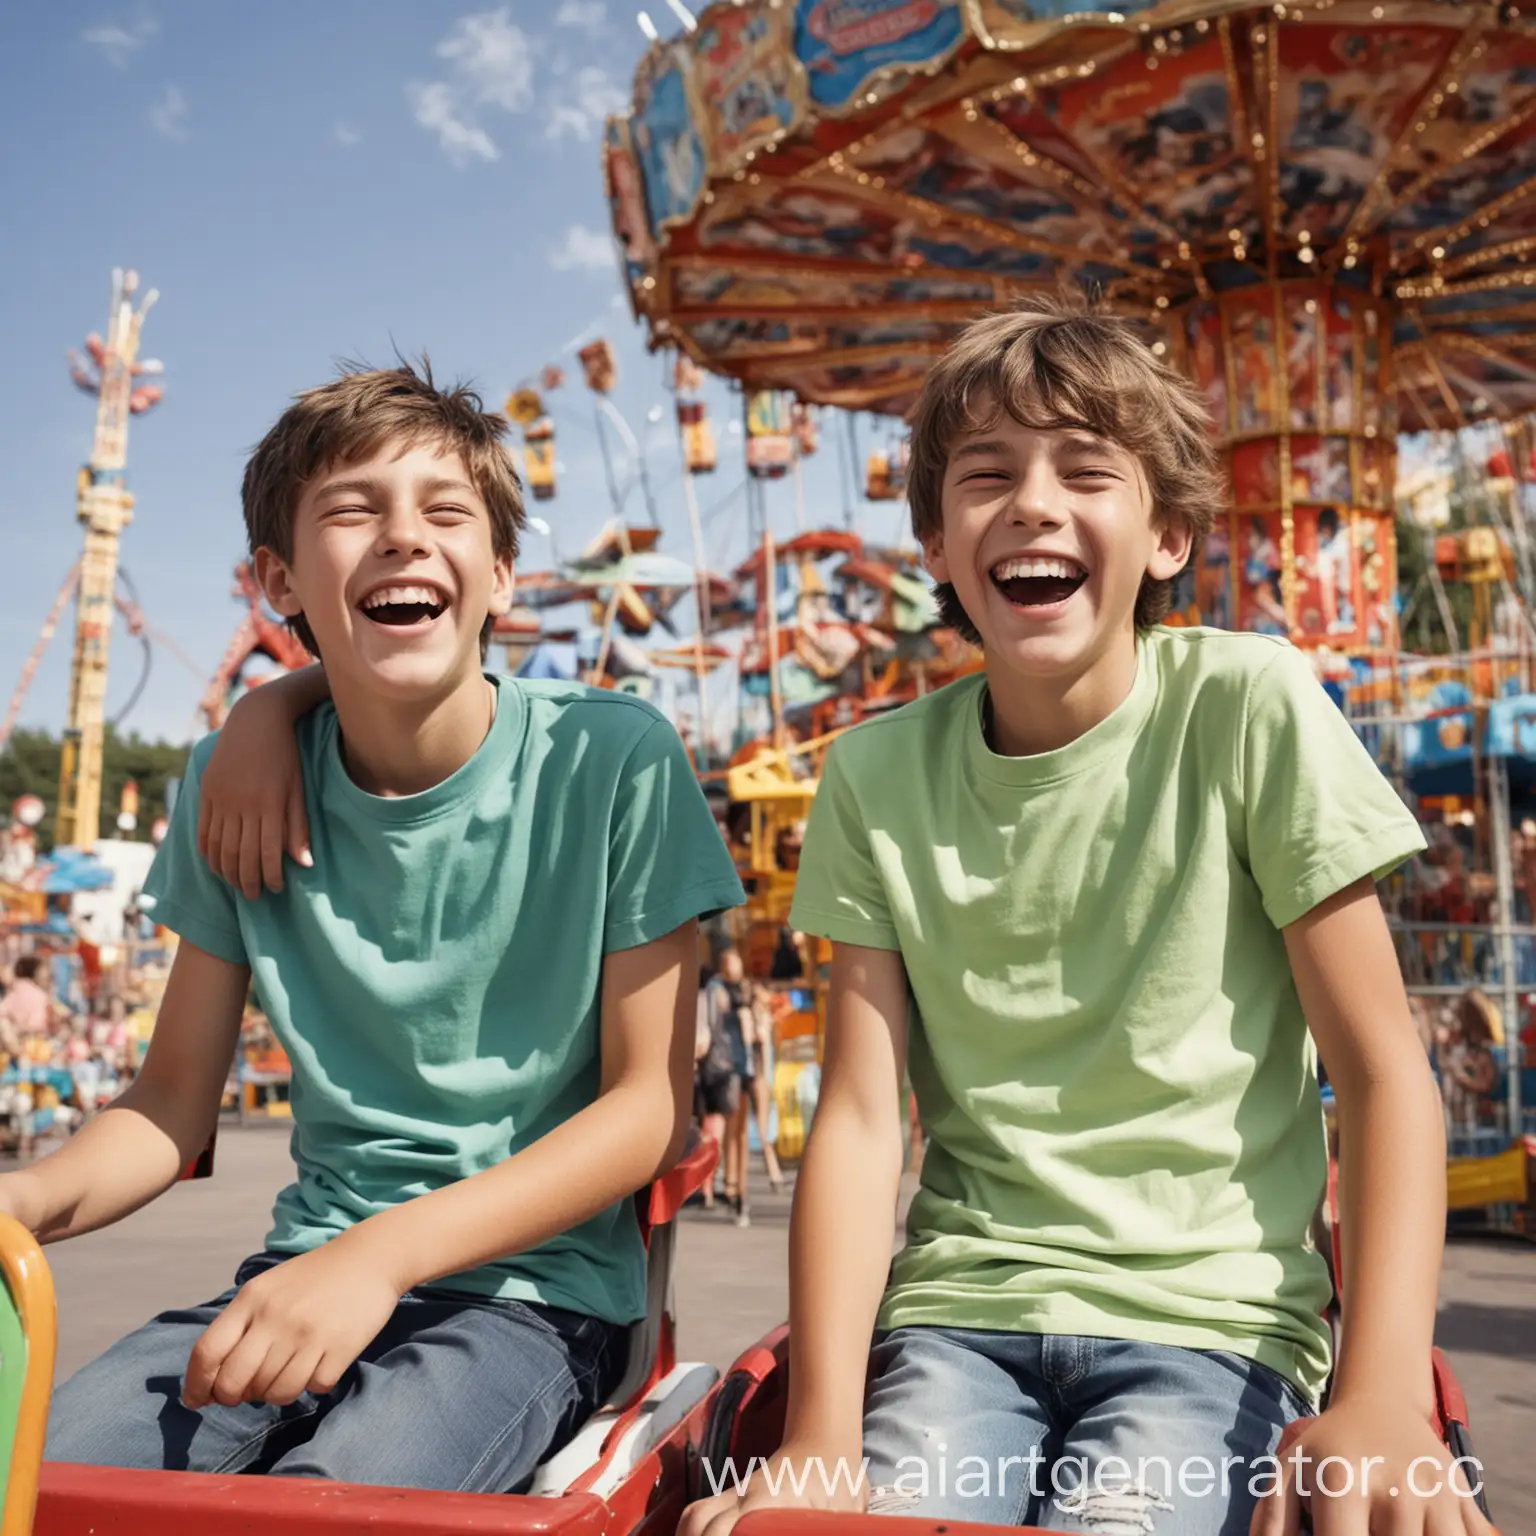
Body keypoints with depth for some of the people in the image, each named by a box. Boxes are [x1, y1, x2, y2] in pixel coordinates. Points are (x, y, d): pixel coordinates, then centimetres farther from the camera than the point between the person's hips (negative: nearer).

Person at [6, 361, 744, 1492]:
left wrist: (380, 1251, -21)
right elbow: (176, 1099, 6)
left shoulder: (614, 761, -11)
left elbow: (652, 1102, -10)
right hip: (308, 1270, 4)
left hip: (533, 1285, -3)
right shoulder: (240, 787, 1)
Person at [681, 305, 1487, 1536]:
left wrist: (1383, 1400, -18)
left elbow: (1385, 1072, -6)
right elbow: (861, 1113, -3)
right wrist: (820, 1433, -14)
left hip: (1210, 1314, -1)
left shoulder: (1250, 709, -6)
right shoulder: (878, 773, 0)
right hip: (960, 1309, 2)